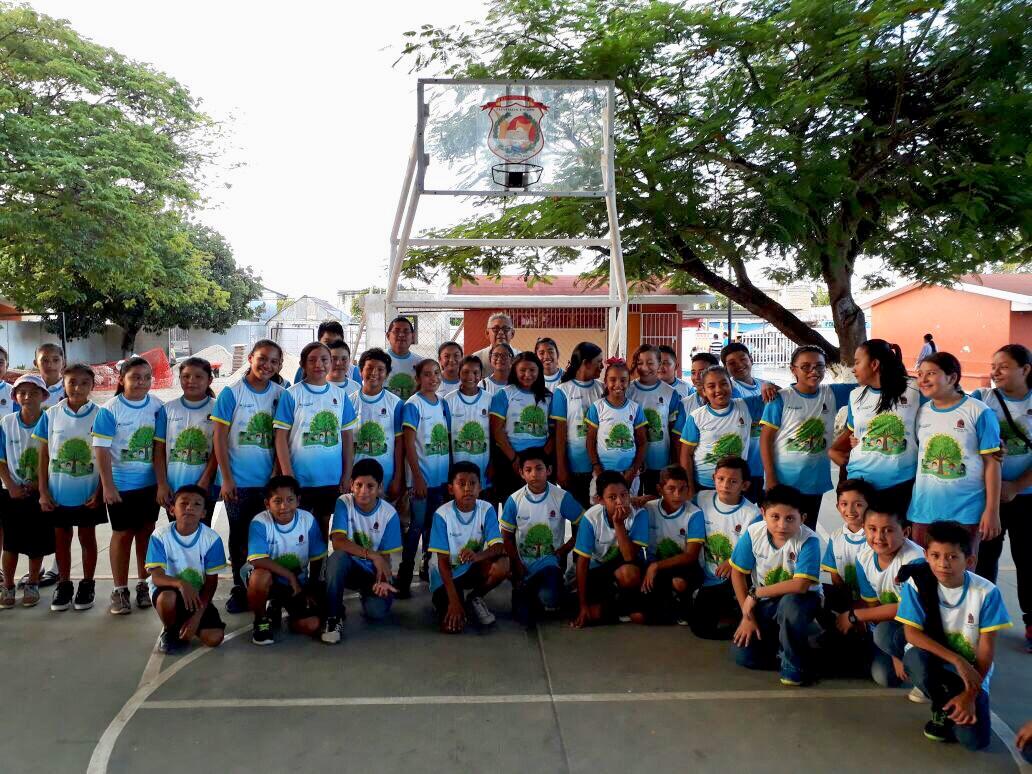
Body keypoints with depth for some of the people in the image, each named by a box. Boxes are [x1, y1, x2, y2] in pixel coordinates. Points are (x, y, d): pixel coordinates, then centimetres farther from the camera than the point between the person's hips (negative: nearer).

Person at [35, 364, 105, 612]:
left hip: (88, 494, -2)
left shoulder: (99, 415, -9)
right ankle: (64, 584, 28)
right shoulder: (51, 415, -3)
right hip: (58, 493, 2)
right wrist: (43, 492, -2)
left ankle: (87, 585, 24)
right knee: (61, 539, 14)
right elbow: (44, 456, 2)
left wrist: (99, 491, -9)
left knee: (87, 538, 12)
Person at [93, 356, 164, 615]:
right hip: (121, 484, -3)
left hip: (150, 482, 3)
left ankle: (144, 584, 26)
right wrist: (107, 486, -13)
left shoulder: (157, 406, -2)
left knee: (146, 532, 12)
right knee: (123, 534, 6)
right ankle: (119, 589, 18)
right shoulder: (110, 409, -11)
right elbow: (101, 449, -11)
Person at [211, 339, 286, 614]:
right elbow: (219, 438, -6)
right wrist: (226, 478, -9)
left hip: (269, 480, 2)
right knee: (239, 536, 9)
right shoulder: (231, 393, -6)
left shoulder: (280, 395, 2)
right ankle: (239, 588, 21)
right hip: (238, 480, -2)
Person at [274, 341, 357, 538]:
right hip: (300, 480, -3)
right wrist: (287, 476, -11)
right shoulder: (291, 395, -4)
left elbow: (347, 436, 7)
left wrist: (347, 475, 3)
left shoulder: (340, 396, 5)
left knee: (323, 527, 15)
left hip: (332, 479, 3)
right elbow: (281, 437, -6)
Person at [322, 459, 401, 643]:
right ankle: (334, 616, -17)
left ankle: (366, 595, 14)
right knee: (338, 557, -35)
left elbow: (385, 555, -8)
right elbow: (338, 542, -25)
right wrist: (371, 555, -33)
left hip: (373, 572, 1)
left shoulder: (389, 513, -11)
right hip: (348, 567, -1)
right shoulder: (344, 503, -14)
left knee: (377, 611, -26)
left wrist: (384, 580, -28)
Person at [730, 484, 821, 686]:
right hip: (764, 603, 3)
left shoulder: (808, 540, -26)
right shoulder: (754, 533, -16)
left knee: (789, 604, -39)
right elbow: (738, 573, -4)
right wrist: (747, 615, -6)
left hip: (801, 600, -3)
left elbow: (800, 585, -34)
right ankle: (777, 636, 22)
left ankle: (797, 666, -14)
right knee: (744, 656, -11)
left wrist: (755, 593, -25)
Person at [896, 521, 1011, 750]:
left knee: (974, 740, -21)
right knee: (915, 659, -36)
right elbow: (912, 634, -16)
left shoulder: (986, 592, -16)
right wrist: (956, 660, -26)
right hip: (932, 663, 1)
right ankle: (943, 708, -3)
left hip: (972, 671, -1)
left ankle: (953, 707, 15)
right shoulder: (917, 584, -15)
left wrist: (970, 694, -16)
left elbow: (987, 649, -11)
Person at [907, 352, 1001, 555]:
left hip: (966, 510, -4)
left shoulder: (978, 412, -9)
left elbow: (991, 462, -8)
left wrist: (992, 510, -10)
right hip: (923, 508, 4)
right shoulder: (921, 412, 4)